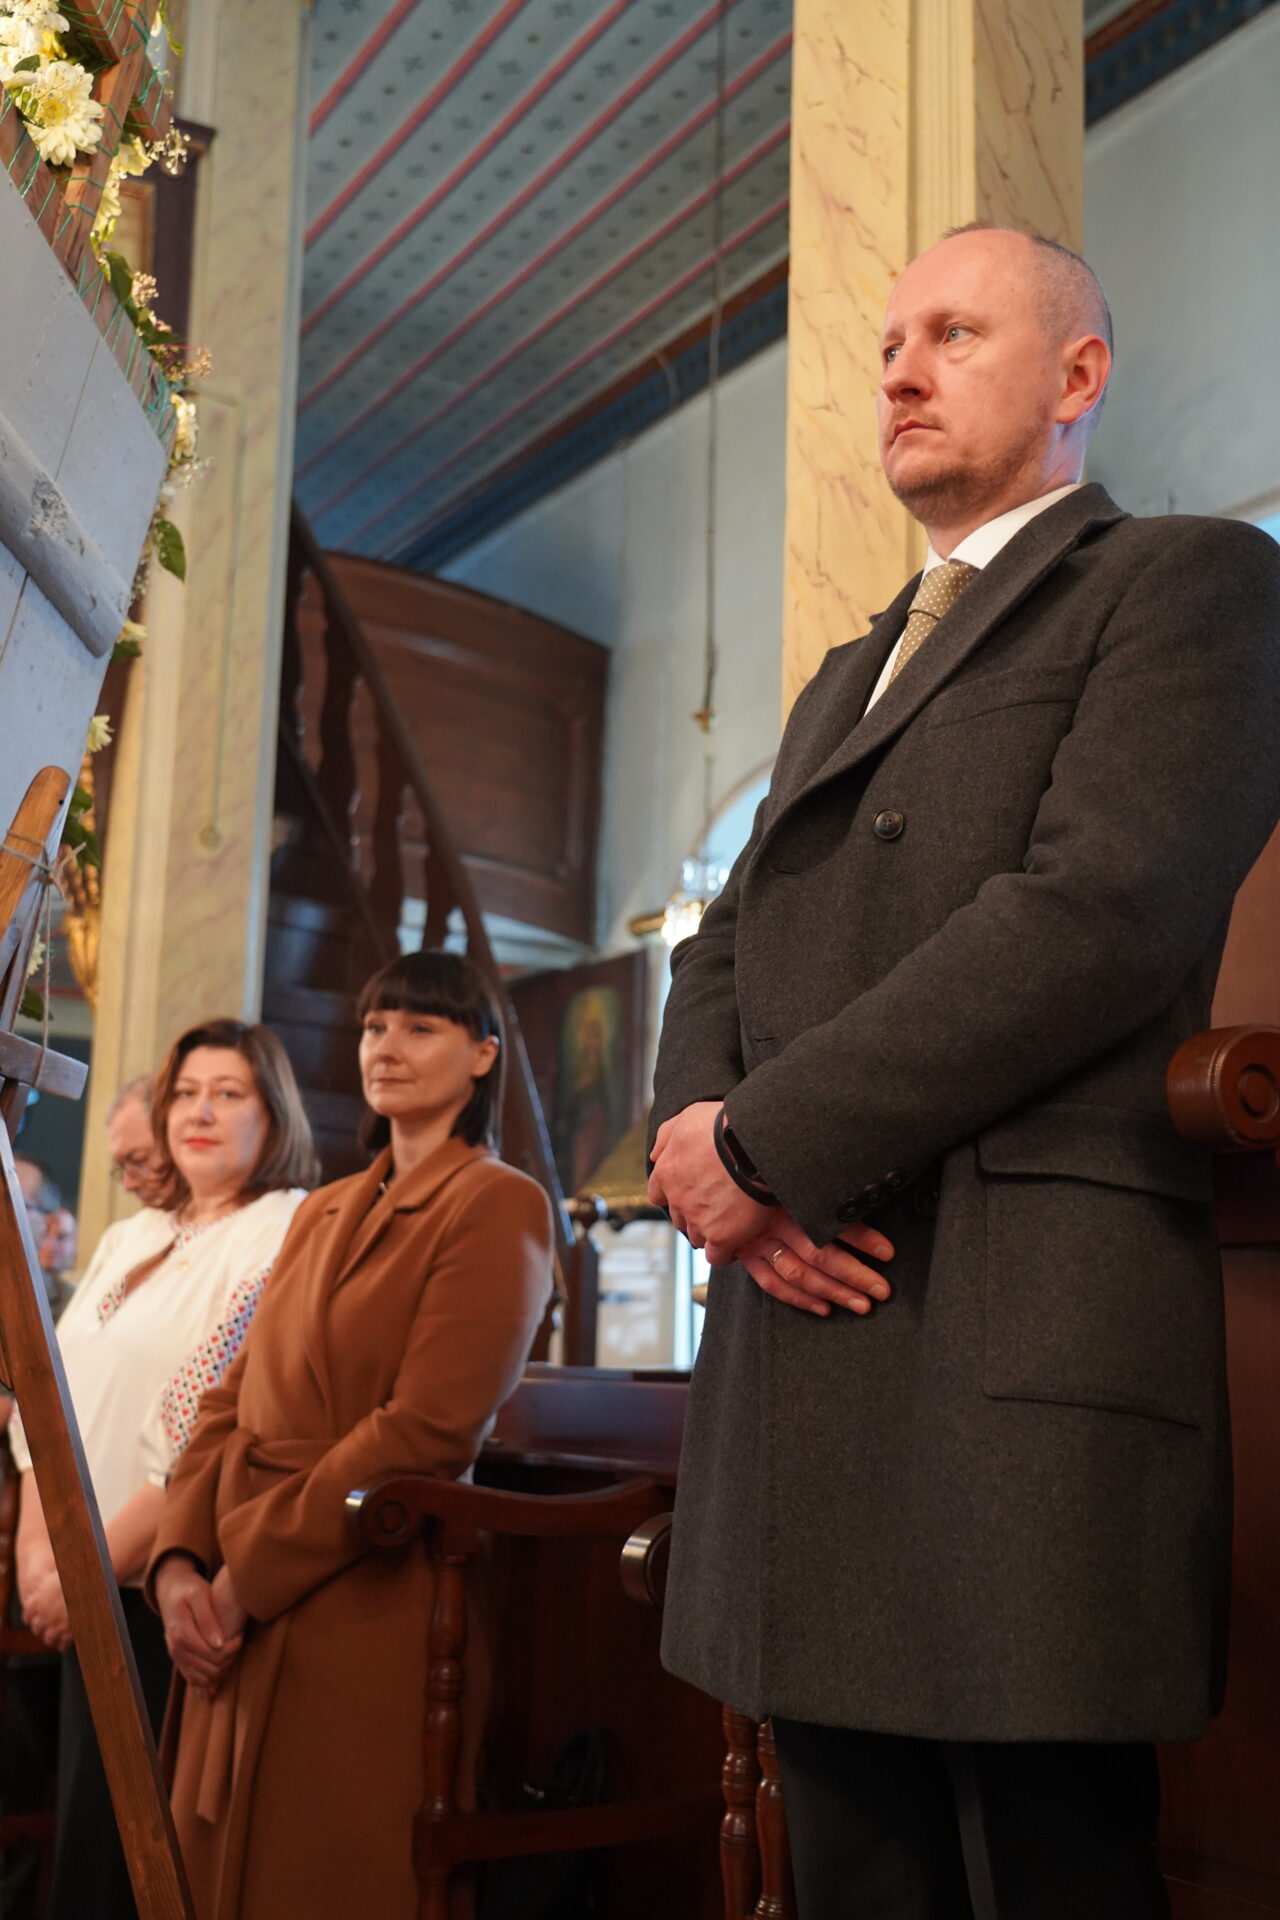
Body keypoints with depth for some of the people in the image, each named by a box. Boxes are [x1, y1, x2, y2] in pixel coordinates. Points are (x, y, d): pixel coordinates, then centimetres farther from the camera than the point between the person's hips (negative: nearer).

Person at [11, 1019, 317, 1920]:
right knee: (86, 1808, 11)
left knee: (129, 1832, 2)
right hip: (88, 1590, 7)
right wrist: (37, 1547, 0)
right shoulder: (131, 1238, 15)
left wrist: (96, 1566, -15)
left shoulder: (291, 1236, -10)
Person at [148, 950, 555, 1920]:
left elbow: (427, 1431, -17)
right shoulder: (326, 1211, 17)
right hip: (242, 1623, 7)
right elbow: (235, 1400, 12)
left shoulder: (498, 1203, -7)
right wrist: (180, 1561, -3)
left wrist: (246, 1576, -14)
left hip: (366, 1616, -7)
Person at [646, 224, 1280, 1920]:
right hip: (803, 1347, 7)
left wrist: (762, 1143, -12)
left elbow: (1101, 910, -13)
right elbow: (724, 949, 19)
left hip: (1017, 1339, -7)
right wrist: (713, 1150, -3)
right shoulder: (844, 678, 27)